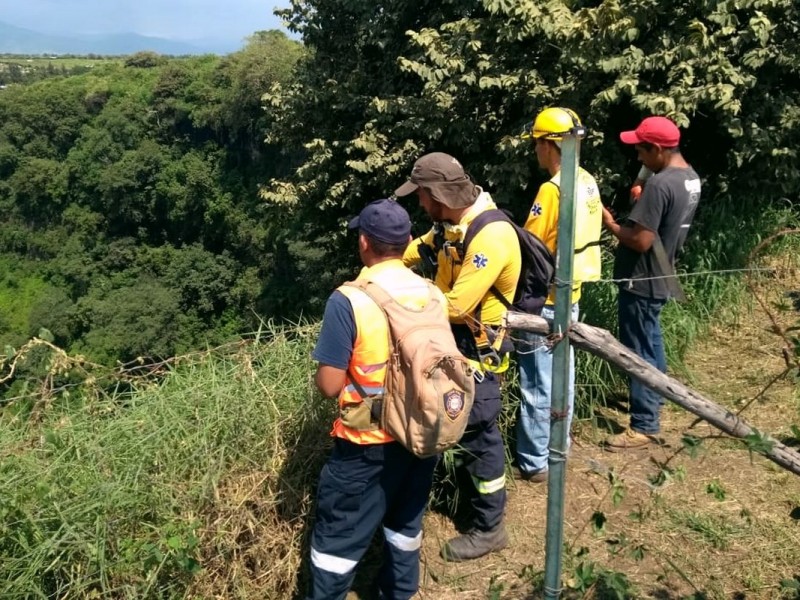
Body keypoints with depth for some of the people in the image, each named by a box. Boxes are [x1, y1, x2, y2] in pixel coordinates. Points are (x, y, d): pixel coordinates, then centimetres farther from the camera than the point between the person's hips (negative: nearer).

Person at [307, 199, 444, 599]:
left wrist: (324, 371, 4)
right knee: (406, 521, 24)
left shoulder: (348, 300, -21)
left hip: (368, 444, -5)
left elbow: (330, 385, -18)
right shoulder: (434, 295, -3)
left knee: (338, 534, 11)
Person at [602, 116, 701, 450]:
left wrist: (610, 224, -12)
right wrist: (641, 204, 7)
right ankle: (655, 397, 42)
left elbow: (640, 241, -26)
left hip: (642, 281, -10)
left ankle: (644, 425, 8)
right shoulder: (690, 177, 6)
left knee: (639, 351, -1)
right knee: (651, 341, 25)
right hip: (661, 276, 10)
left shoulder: (660, 185, -25)